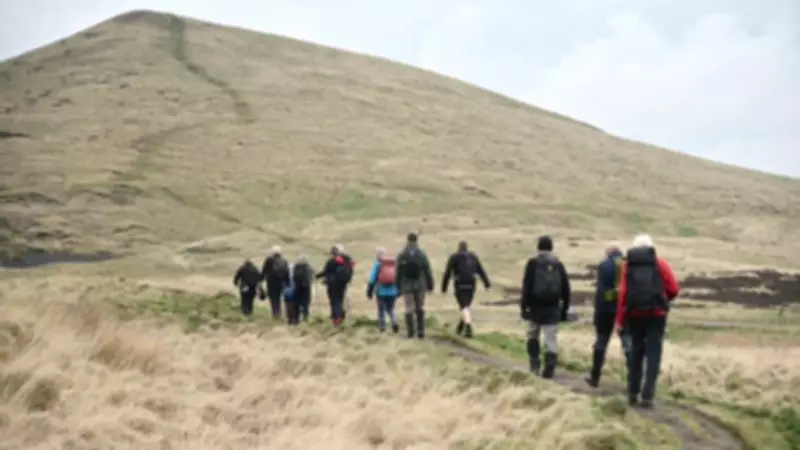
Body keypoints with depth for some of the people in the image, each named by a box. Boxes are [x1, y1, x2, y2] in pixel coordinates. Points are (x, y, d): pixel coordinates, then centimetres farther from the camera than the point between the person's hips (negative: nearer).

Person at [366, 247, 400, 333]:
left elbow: (372, 279, -7)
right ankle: (394, 322, -9)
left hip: (381, 291, -3)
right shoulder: (395, 263, 1)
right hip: (392, 291, 3)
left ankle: (382, 327, 12)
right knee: (390, 309, 14)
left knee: (381, 310, 11)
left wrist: (369, 292, 1)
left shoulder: (378, 264, -7)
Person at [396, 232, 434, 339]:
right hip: (420, 285, 1)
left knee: (409, 309, 3)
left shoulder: (402, 255, -5)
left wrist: (398, 286, 3)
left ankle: (410, 332, 0)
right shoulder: (422, 254, -3)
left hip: (406, 285, -1)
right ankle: (421, 332, 6)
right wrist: (430, 285, 4)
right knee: (420, 308, 9)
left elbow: (398, 272, -4)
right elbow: (427, 271, -3)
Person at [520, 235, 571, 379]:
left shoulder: (533, 263, -3)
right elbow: (566, 289, 8)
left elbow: (526, 286, -8)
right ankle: (549, 368, -9)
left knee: (533, 336, 18)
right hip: (553, 308, 1)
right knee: (551, 338, 0)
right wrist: (564, 309, 14)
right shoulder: (558, 264, 7)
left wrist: (524, 306, -4)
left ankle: (535, 364, 14)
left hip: (536, 307, -1)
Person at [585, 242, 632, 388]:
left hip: (607, 308, -2)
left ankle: (595, 377, 17)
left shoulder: (603, 266, -2)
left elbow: (600, 290, -8)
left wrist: (597, 312, -7)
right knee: (628, 343, 1)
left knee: (601, 342, 10)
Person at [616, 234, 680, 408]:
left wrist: (620, 319, 2)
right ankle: (647, 395, -7)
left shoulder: (627, 264, 6)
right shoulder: (660, 263, 3)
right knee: (653, 354, 1)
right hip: (656, 314, -2)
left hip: (635, 314, 2)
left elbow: (623, 293, -2)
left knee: (636, 352, 16)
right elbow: (674, 289, -2)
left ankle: (633, 393, 18)